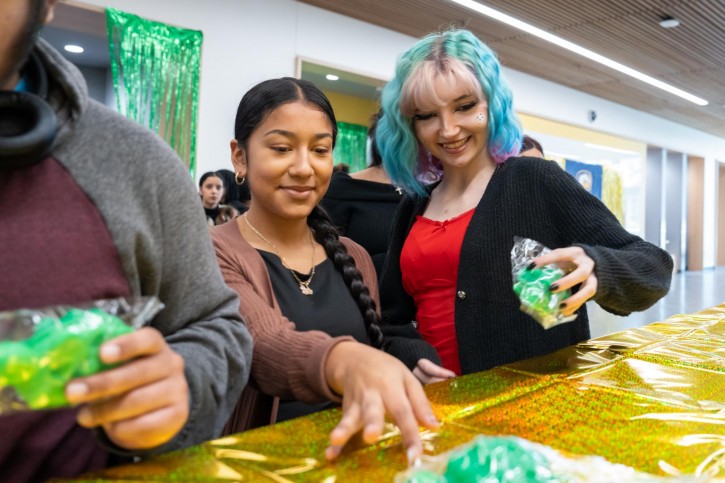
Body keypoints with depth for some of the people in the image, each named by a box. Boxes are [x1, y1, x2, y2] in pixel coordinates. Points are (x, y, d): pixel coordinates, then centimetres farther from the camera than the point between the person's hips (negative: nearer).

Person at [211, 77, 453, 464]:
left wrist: (406, 380, -6)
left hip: (353, 449, 4)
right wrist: (345, 362, -46)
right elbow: (265, 346, -27)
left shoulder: (354, 258, 7)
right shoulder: (210, 255, -9)